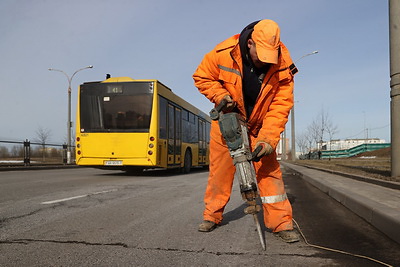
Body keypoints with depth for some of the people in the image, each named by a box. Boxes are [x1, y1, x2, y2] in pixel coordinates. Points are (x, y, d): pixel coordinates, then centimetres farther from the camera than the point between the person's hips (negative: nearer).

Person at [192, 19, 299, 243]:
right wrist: (220, 96, -22)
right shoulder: (224, 53, -22)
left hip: (260, 125, 0)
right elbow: (202, 77, -7)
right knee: (220, 170, 4)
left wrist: (268, 138, -32)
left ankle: (281, 223, 1)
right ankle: (212, 216, 19)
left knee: (269, 170, -6)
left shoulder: (283, 67, -22)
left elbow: (281, 106, -22)